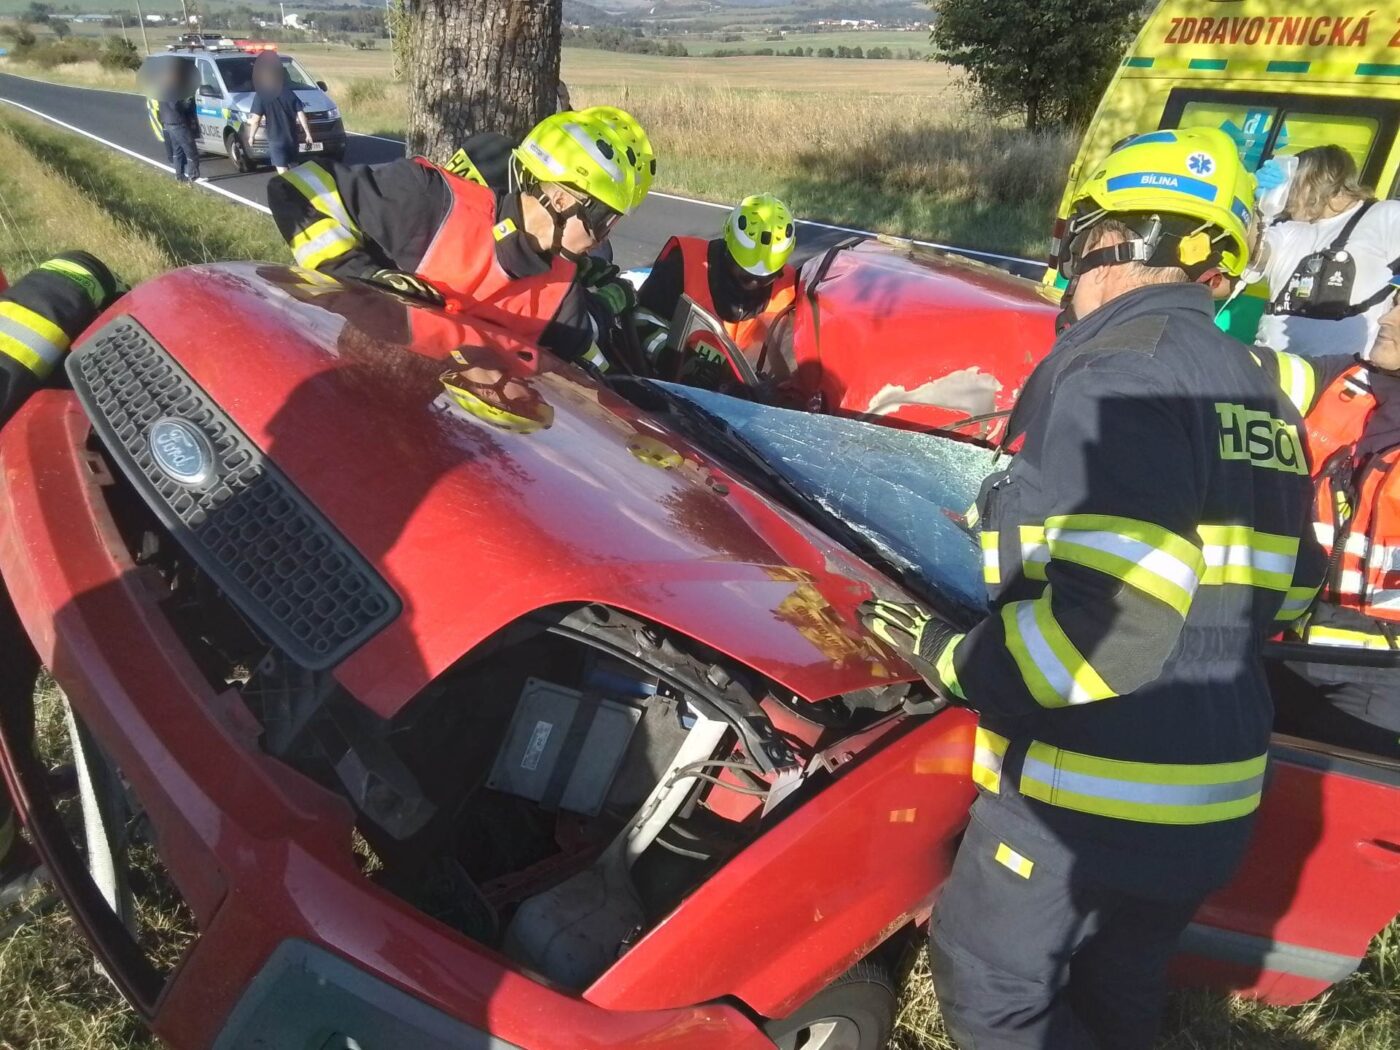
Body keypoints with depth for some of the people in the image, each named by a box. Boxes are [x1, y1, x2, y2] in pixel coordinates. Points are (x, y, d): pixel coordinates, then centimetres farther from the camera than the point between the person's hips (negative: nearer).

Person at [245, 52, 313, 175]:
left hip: (276, 139, -5)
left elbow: (255, 120, -11)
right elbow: (301, 115, 1)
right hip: (291, 137, 5)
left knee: (282, 170, -4)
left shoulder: (261, 96, -9)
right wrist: (308, 133, 10)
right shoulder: (290, 94, 3)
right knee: (294, 166, 21)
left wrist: (251, 136, 2)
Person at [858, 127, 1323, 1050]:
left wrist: (952, 657, -15)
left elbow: (1113, 618, -28)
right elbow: (1285, 591, 19)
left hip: (1096, 786, -9)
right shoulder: (1260, 398, 11)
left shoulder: (1116, 377, -19)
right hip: (1213, 788, 9)